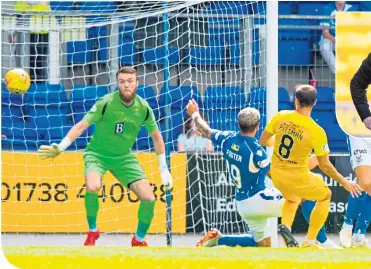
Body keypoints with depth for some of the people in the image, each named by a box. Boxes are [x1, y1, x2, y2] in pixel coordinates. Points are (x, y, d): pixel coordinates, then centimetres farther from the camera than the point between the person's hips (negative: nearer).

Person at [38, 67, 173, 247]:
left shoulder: (144, 108, -7)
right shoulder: (106, 103, -19)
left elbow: (156, 137, 7)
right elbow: (81, 126, -18)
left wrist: (164, 169, 8)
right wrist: (60, 148, -30)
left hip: (123, 157, 4)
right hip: (97, 153, -4)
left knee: (148, 198, -10)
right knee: (92, 187, -34)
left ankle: (139, 239, 17)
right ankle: (92, 231, -8)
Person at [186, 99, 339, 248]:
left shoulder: (228, 139, -1)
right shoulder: (255, 149, -21)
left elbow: (205, 131, 18)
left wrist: (195, 114, 38)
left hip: (242, 205, 8)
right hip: (258, 199, -8)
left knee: (263, 244, 24)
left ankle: (219, 239, 11)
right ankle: (324, 242, -6)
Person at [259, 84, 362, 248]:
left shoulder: (280, 117, -12)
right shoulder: (316, 132, -21)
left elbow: (263, 141, 2)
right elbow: (325, 166, -13)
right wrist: (344, 182, 3)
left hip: (276, 175, 4)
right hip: (298, 179, -4)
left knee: (293, 198, 36)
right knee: (325, 196, 25)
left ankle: (285, 225, 4)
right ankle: (310, 242, 20)